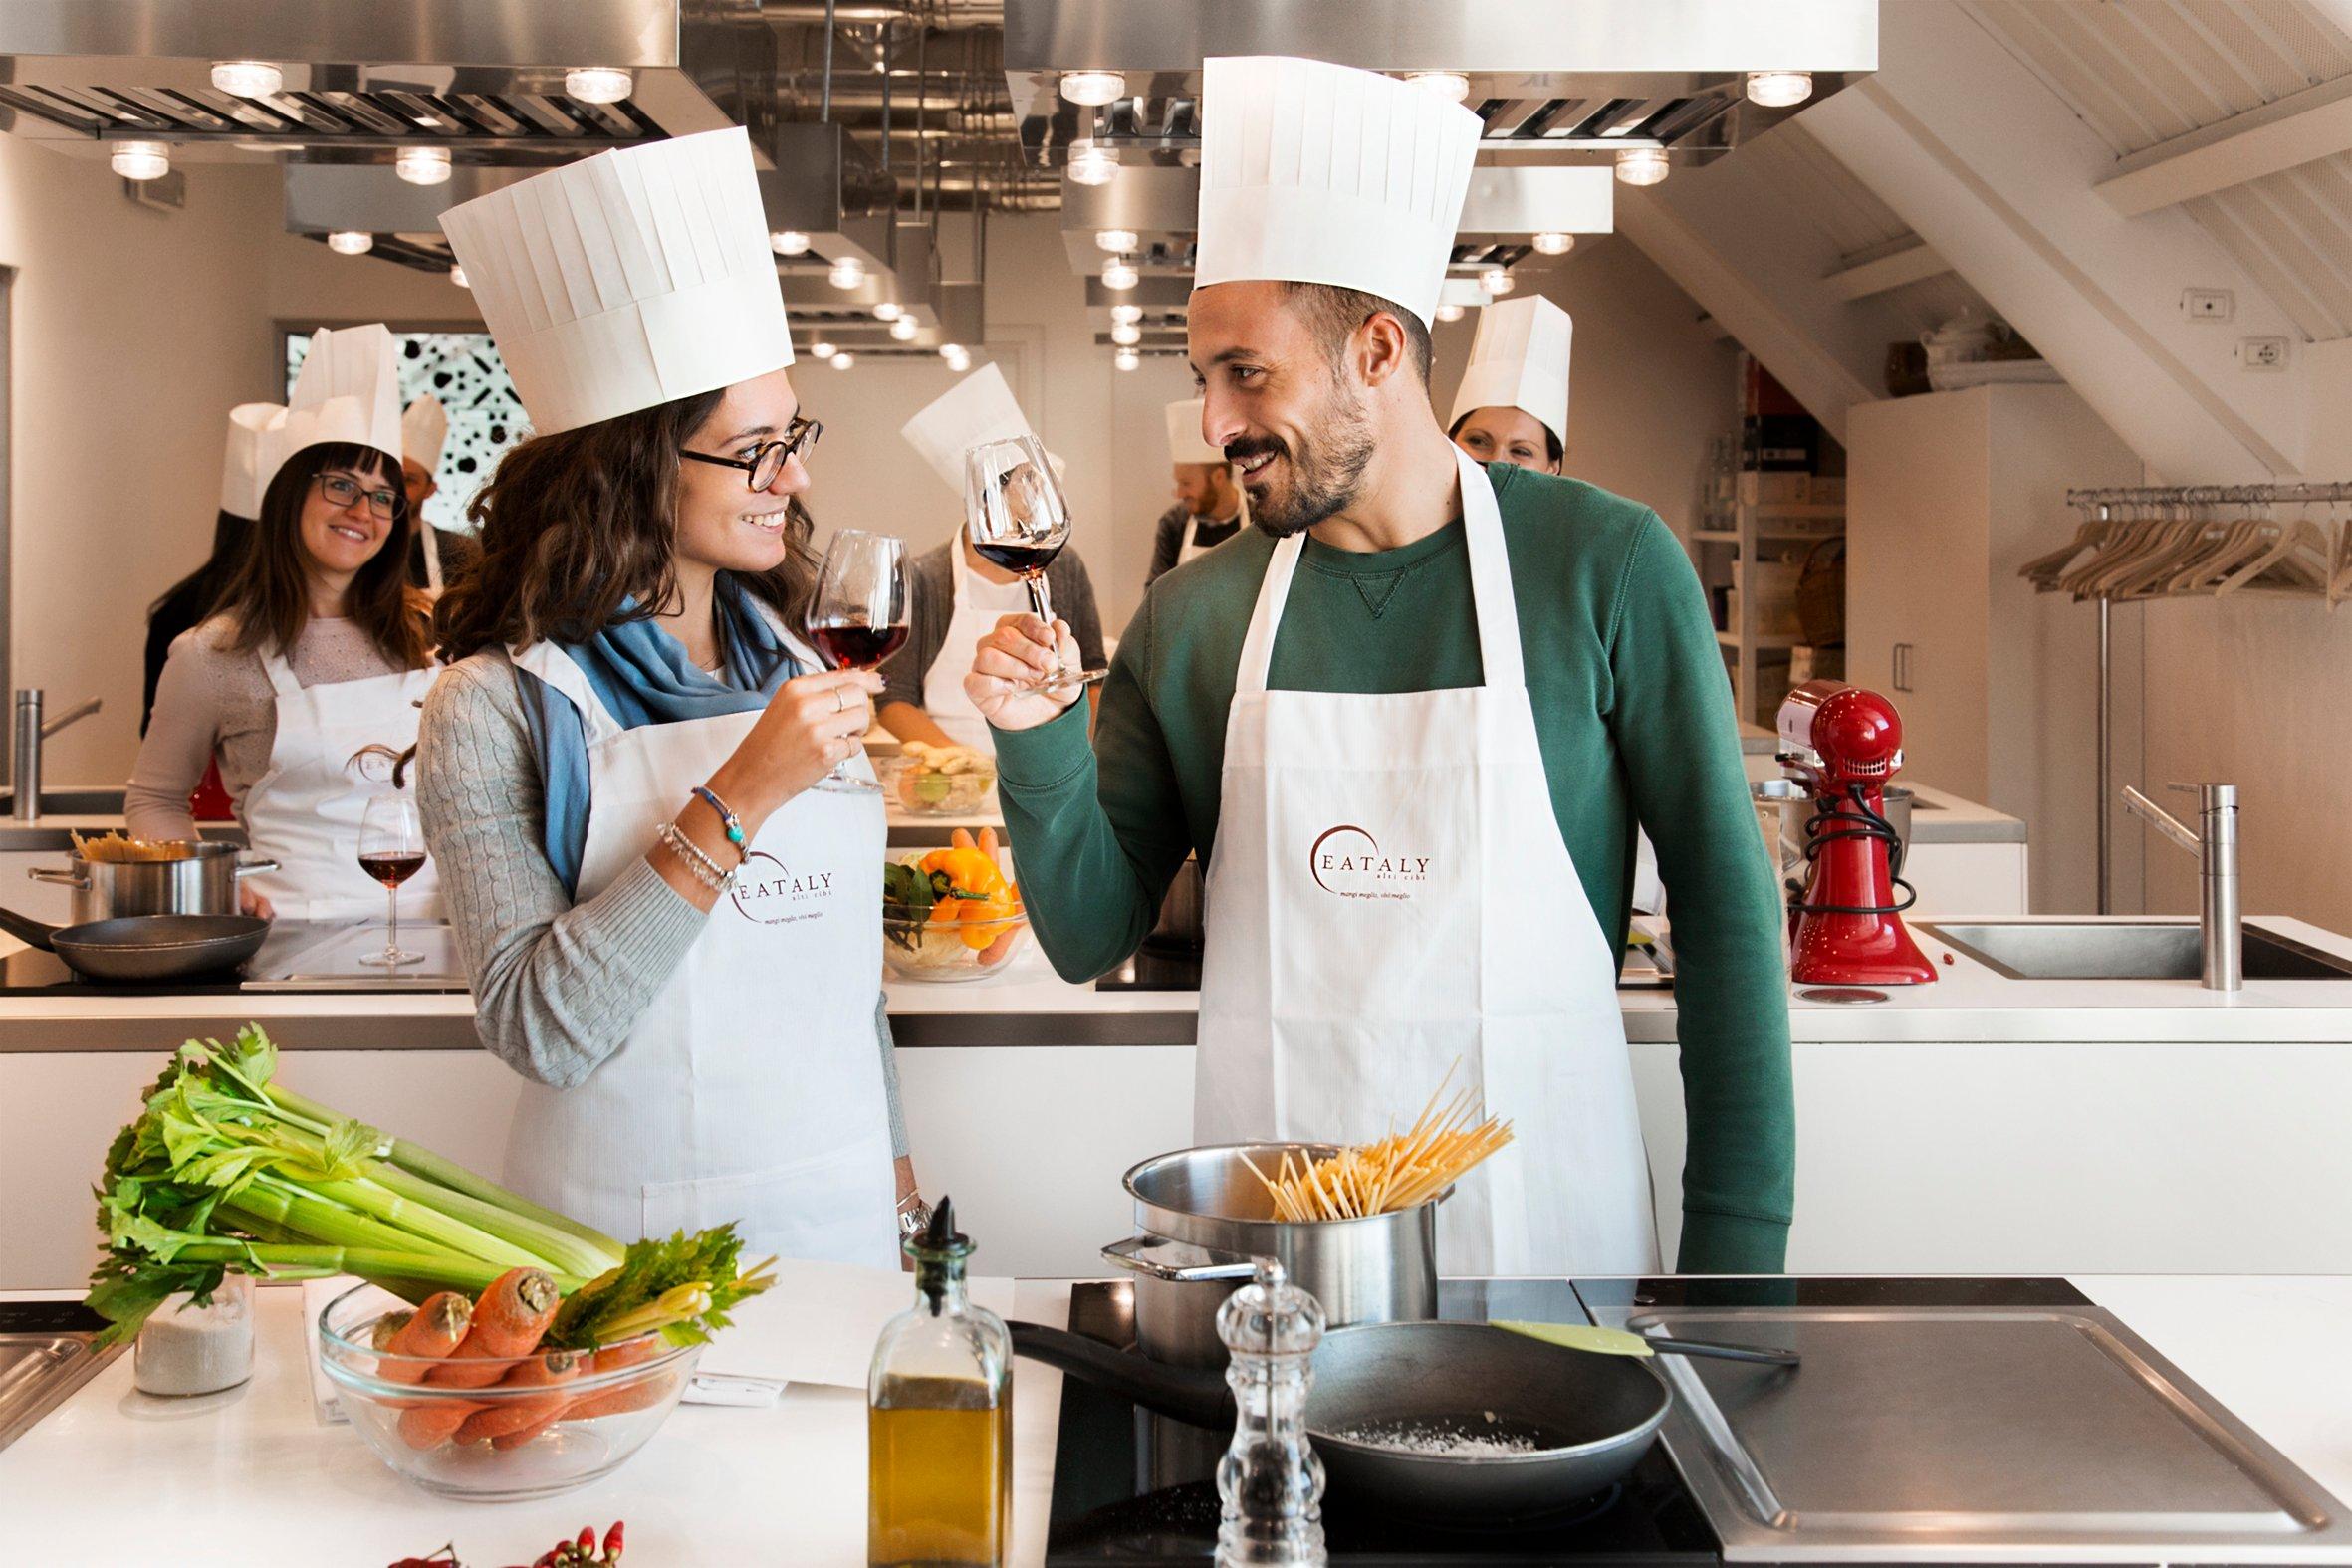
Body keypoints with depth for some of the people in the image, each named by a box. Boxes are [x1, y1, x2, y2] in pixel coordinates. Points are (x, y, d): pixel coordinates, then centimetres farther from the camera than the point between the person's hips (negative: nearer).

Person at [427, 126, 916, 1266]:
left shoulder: (795, 676, 6)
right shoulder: (498, 708, -13)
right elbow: (537, 1029, -23)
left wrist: (893, 1167, 16)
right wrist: (737, 804, -27)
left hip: (837, 1216, 5)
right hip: (625, 1245, -5)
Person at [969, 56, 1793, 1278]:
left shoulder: (1604, 567, -6)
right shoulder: (1191, 618, 1)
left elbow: (1724, 904, -3)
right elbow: (1091, 938, 6)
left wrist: (1739, 1239, -6)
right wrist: (1037, 747, -12)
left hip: (1540, 1215, -2)